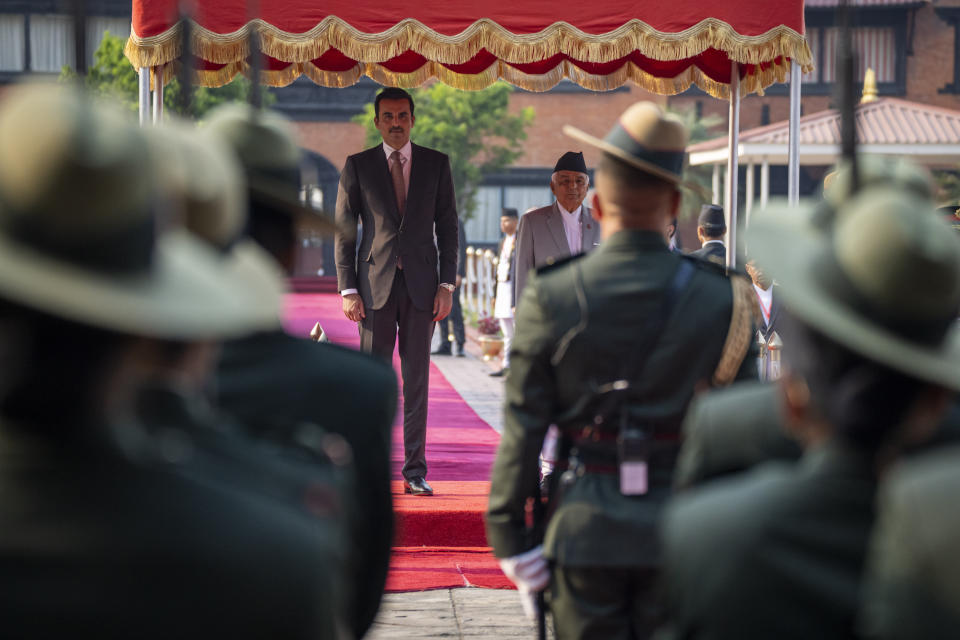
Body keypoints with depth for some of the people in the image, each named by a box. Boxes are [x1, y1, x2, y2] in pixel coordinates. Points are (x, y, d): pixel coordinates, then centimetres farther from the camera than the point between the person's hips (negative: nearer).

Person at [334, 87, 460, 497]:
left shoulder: (436, 164, 7)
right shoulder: (357, 166, 4)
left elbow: (448, 227, 8)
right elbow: (343, 231, 3)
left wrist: (447, 285, -1)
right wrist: (347, 289, -5)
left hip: (421, 285, 1)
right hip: (375, 286, -1)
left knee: (417, 382, 3)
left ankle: (415, 472, 7)